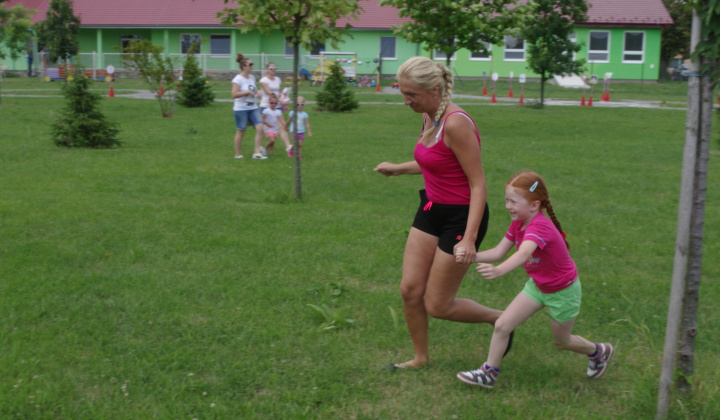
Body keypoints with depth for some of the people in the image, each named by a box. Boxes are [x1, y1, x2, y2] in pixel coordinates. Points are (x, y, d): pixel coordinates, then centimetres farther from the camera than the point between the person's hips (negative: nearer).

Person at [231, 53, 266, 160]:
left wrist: (256, 92, 10)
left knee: (260, 127, -7)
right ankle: (238, 154, 17)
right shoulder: (238, 79, -13)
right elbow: (234, 94, -22)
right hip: (241, 109, -7)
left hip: (253, 108, 7)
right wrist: (248, 92, -23)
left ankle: (257, 152, -3)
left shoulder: (252, 77, 10)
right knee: (241, 132, 3)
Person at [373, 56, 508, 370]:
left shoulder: (456, 123, -24)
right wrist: (398, 169, 25)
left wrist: (469, 239, -29)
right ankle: (421, 358, 27)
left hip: (461, 217, -8)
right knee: (410, 289, 7)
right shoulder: (429, 117, 3)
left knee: (438, 306, 2)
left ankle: (500, 319, 26)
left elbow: (479, 185, -23)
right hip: (431, 210, 8)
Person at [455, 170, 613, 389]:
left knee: (561, 341, 15)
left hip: (563, 291, -7)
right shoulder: (518, 223, -8)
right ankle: (489, 373, 9)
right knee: (502, 325, -5)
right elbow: (498, 252, -10)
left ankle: (598, 351, 44)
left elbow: (523, 254, -53)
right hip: (537, 285, 7)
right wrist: (473, 256, -28)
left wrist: (498, 271, -70)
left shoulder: (540, 227, -35)